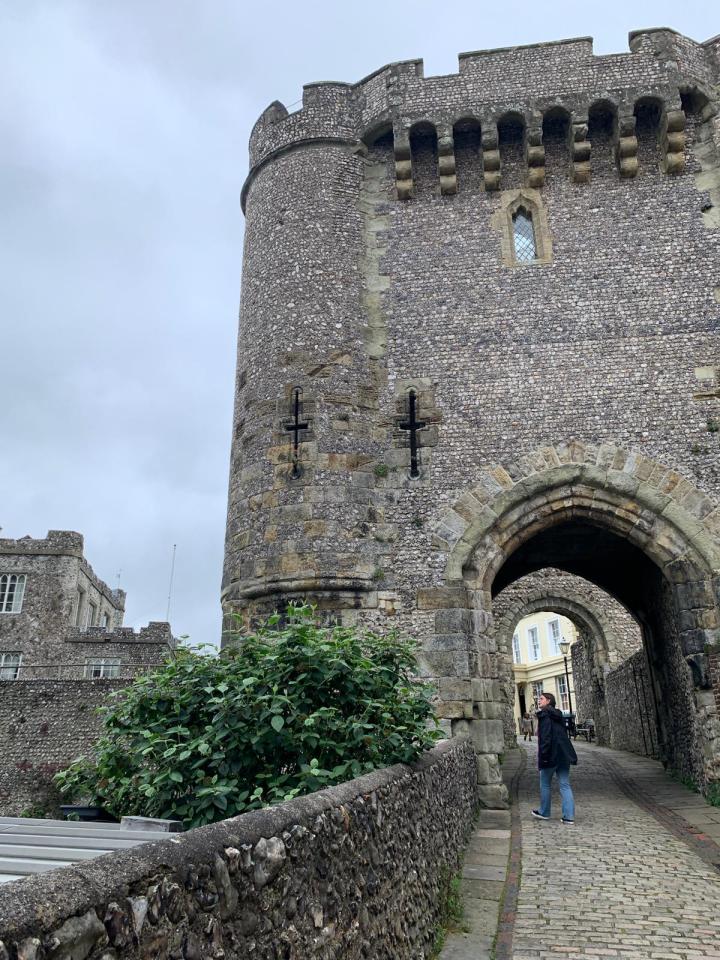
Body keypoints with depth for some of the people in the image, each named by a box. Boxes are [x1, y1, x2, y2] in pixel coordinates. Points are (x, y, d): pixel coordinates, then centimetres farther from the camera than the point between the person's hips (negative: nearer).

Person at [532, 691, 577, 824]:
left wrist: (544, 755, -18)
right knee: (565, 785, 6)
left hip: (550, 755, -7)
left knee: (545, 784, 10)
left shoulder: (544, 715, -11)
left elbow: (545, 737, -19)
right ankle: (569, 816, 2)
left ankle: (544, 812, 22)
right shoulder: (558, 715, 13)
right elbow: (564, 735, 17)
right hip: (564, 755, 7)